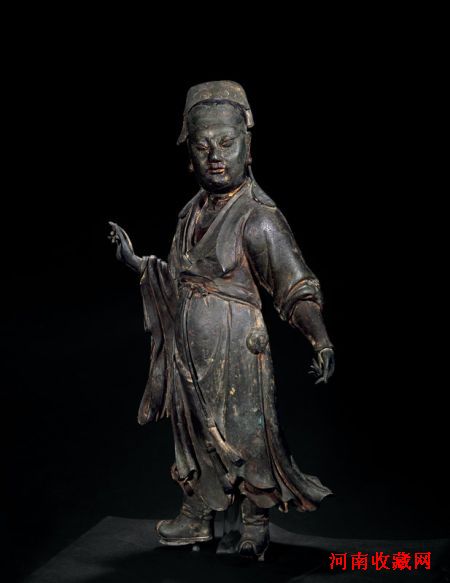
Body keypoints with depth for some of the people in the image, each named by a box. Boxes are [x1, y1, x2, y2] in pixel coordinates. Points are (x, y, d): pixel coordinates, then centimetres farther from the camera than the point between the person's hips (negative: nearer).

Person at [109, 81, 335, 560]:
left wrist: (321, 340, -30)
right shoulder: (192, 213, 7)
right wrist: (135, 261, 18)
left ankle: (252, 530, 24)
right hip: (189, 353, 7)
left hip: (235, 354, -7)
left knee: (245, 439, 4)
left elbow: (297, 291, -17)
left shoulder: (258, 218, -15)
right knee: (193, 435, 18)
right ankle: (196, 521, 36)